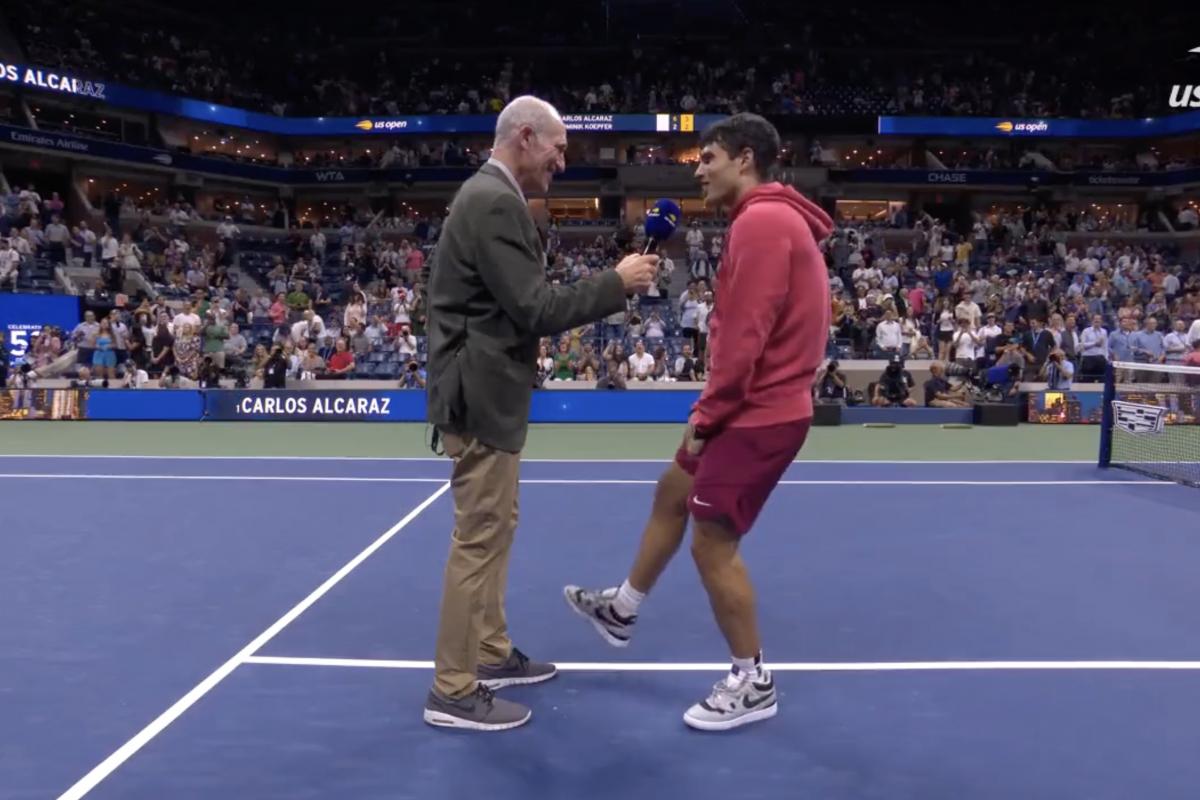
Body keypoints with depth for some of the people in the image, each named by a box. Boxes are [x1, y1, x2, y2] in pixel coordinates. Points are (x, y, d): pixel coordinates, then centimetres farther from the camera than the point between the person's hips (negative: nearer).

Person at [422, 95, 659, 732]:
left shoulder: (488, 196, 15)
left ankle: (491, 655, 32)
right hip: (480, 394, -11)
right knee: (480, 538, -4)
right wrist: (616, 283, -12)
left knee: (492, 531, 18)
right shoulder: (495, 202, -18)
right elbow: (534, 309, -21)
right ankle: (452, 692, 7)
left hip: (483, 390, 11)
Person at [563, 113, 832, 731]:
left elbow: (745, 336, -24)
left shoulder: (761, 220, -19)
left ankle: (752, 683, 15)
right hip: (756, 406, 11)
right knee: (672, 494, 22)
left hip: (759, 414, -11)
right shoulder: (770, 218, 14)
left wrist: (705, 415, -13)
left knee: (712, 545, -1)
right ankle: (622, 611, 41)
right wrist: (711, 411, 14)